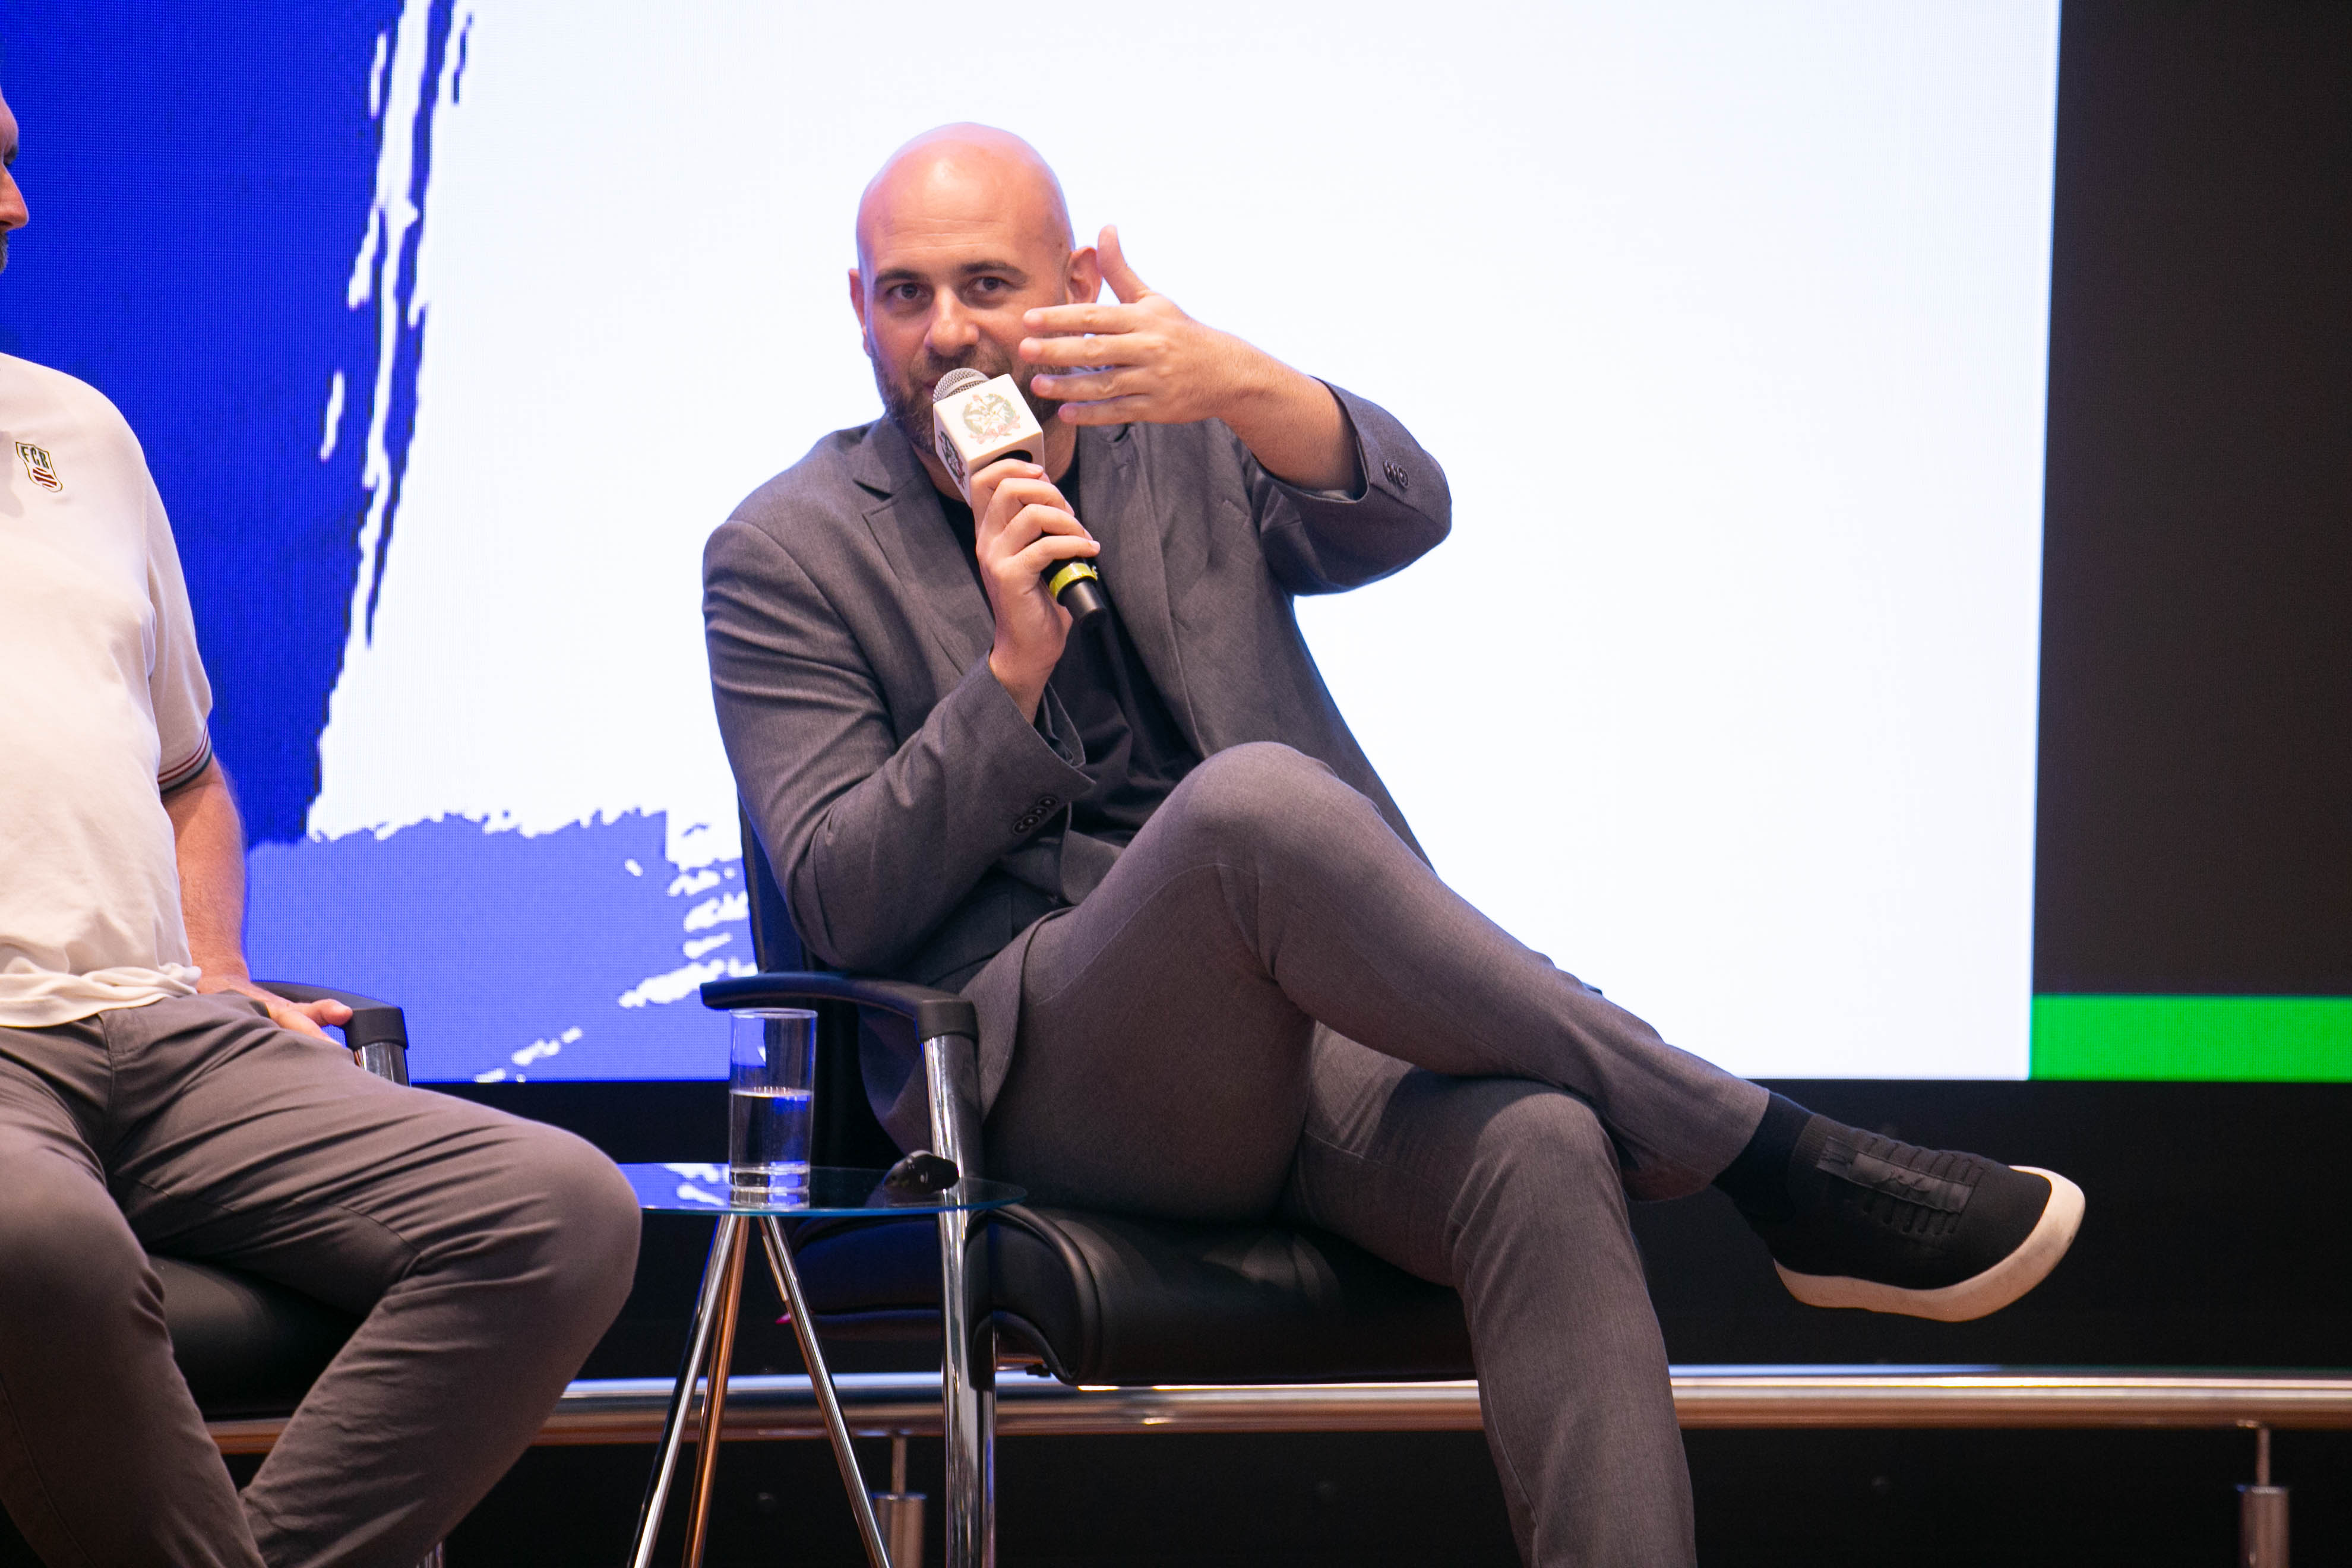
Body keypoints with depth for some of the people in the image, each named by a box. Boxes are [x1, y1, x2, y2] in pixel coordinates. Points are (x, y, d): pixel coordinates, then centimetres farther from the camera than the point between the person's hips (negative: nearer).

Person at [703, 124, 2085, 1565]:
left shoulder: (1184, 445, 17)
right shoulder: (788, 560, 8)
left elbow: (1401, 514, -5)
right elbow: (843, 906, -2)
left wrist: (1244, 386, -26)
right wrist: (1014, 668, -13)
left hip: (1306, 1039, 3)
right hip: (1051, 1084, -3)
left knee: (1543, 1148, -32)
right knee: (1254, 798, -35)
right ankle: (1779, 1166, -27)